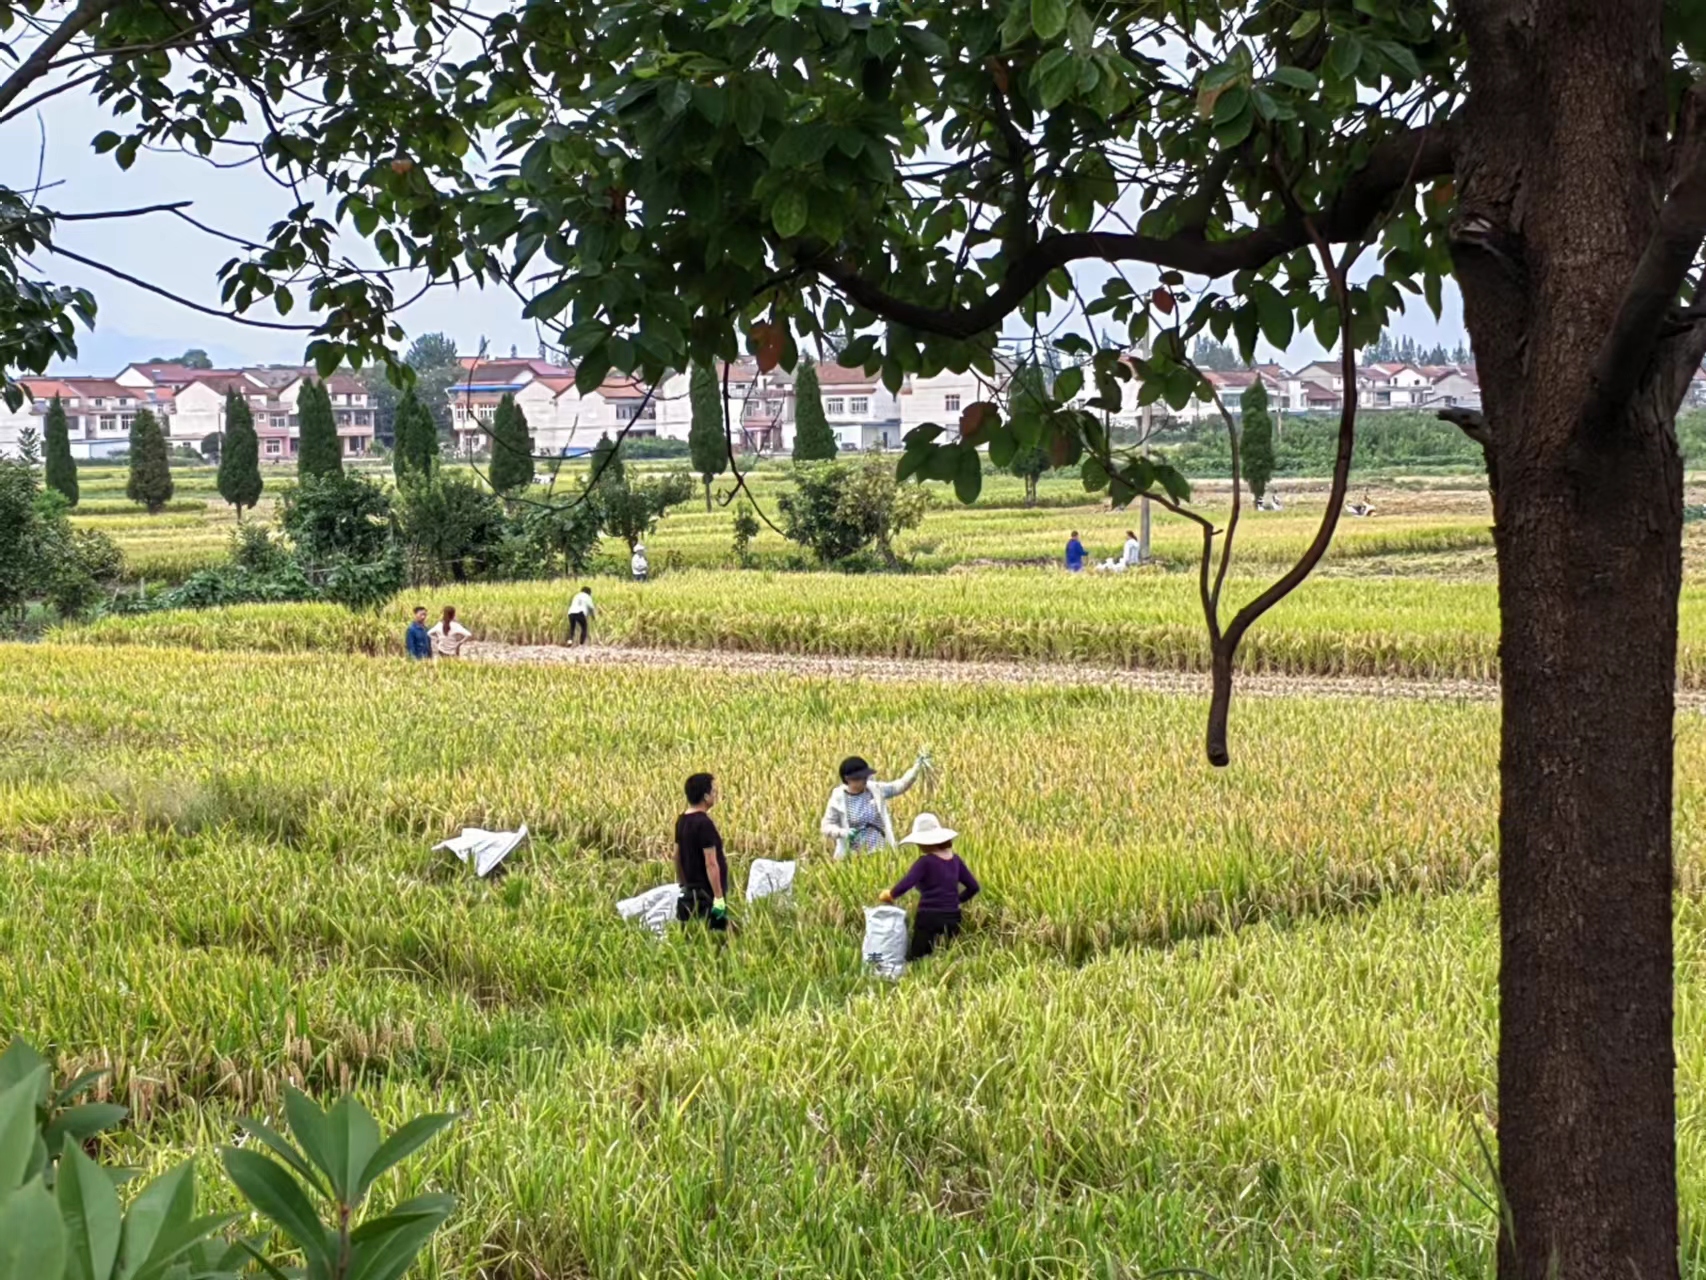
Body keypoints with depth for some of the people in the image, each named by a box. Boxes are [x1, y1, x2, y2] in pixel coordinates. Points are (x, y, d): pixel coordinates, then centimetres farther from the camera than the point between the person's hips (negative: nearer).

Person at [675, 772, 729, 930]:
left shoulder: (682, 821, 7)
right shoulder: (704, 824, -20)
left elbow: (677, 856, 14)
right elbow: (710, 863, -23)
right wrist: (719, 897, -21)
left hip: (690, 892, 9)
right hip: (706, 895, -9)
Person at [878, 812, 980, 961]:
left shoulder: (926, 862, -8)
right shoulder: (954, 860, 9)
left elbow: (905, 885, -19)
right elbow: (973, 887, 14)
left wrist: (889, 895, -3)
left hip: (929, 918, -6)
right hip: (952, 918, 6)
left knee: (916, 960, -2)